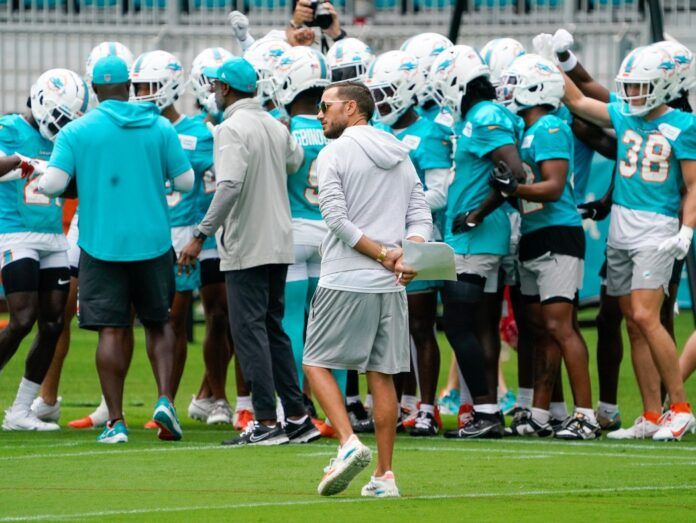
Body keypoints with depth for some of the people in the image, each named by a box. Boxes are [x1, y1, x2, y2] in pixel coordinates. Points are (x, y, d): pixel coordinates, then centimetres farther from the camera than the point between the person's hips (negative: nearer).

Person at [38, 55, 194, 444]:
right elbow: (186, 181, 3)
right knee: (158, 323, 16)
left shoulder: (77, 132, -5)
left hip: (102, 243, -1)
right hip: (152, 241, 1)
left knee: (113, 331, 1)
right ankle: (165, 399, -2)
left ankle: (116, 422, -2)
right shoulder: (159, 128, -1)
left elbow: (52, 185, -10)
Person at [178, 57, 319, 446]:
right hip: (279, 242, 8)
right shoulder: (275, 126, 10)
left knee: (250, 330, -4)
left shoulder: (232, 129, -15)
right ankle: (298, 417, 13)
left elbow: (229, 186, -25)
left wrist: (201, 236, -24)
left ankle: (267, 422, -7)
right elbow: (295, 161, 28)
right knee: (273, 329, 14)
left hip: (247, 246, -8)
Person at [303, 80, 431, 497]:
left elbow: (338, 220, -13)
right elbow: (421, 216, 8)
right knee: (382, 376, 8)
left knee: (317, 363, 5)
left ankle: (349, 443, -15)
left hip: (345, 282, -6)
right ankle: (385, 474, 5)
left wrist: (383, 255, -10)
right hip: (391, 288, 6)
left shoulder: (334, 154, -4)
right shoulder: (401, 156, 15)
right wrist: (407, 256, -8)